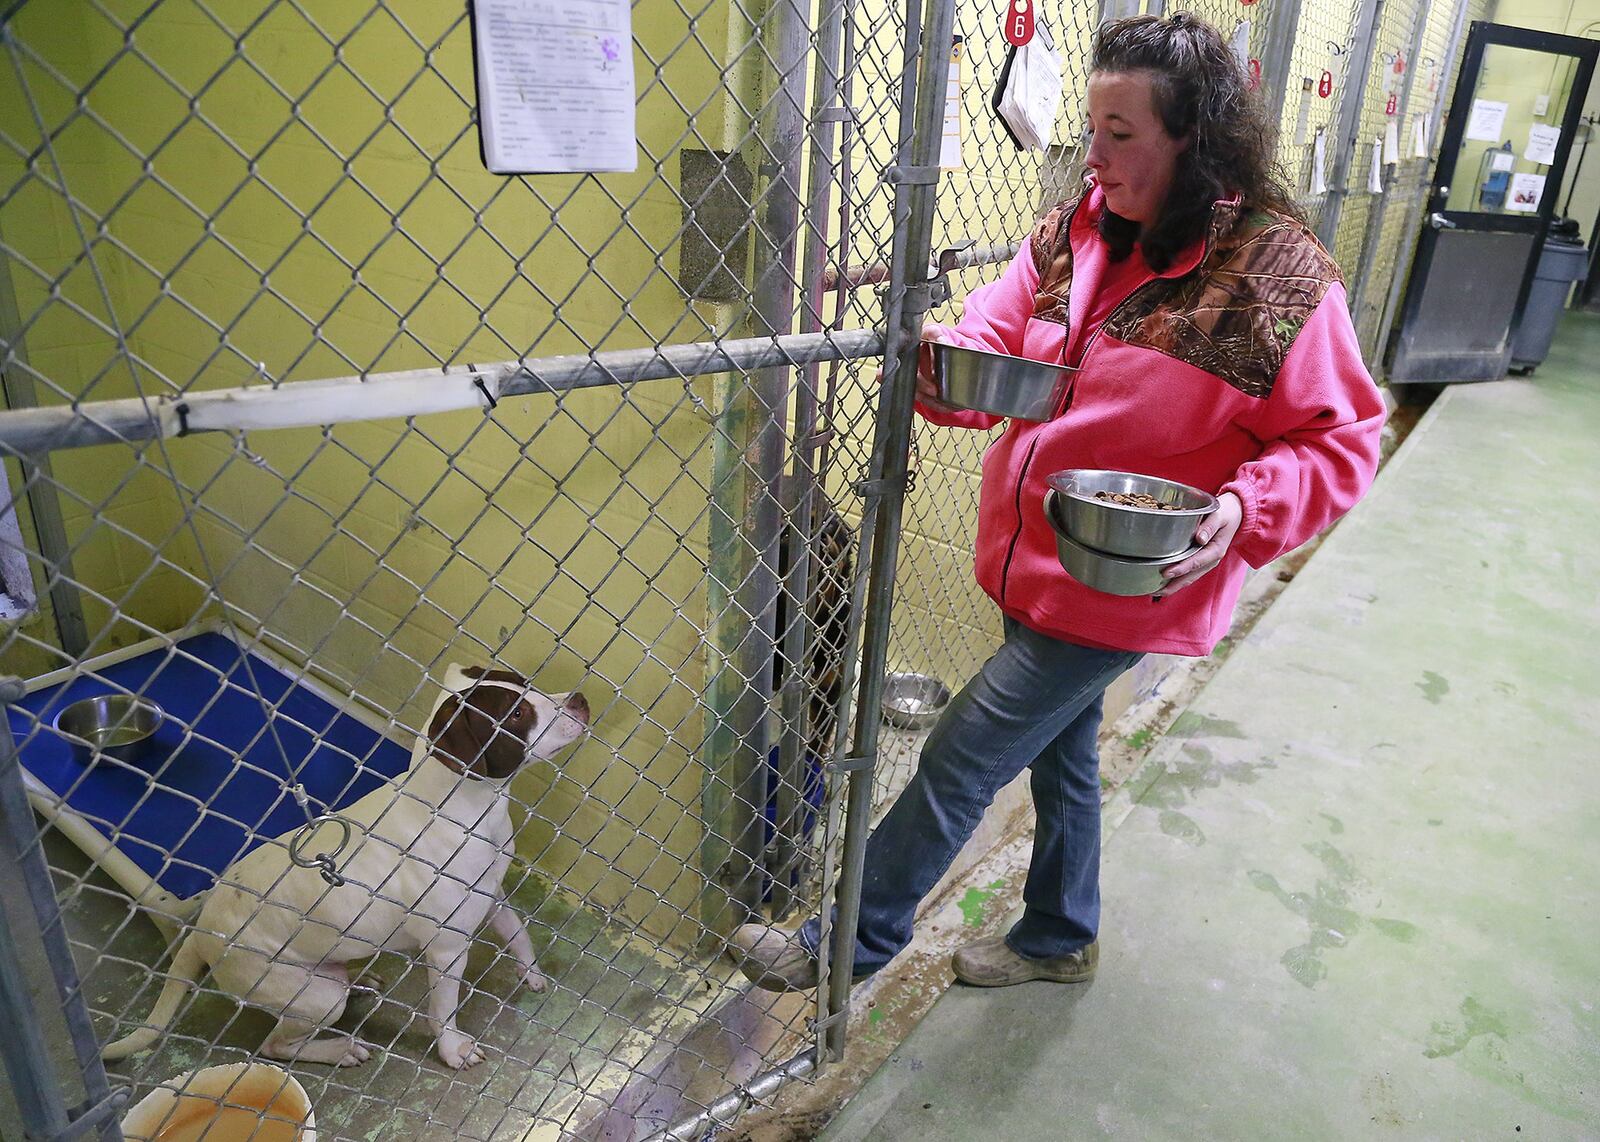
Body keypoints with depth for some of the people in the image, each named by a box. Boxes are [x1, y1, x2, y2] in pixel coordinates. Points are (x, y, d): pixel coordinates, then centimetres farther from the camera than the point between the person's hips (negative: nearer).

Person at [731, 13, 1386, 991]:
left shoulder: (1278, 274, -16)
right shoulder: (1076, 231, 1)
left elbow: (1340, 441, -11)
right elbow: (1000, 344, 1)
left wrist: (1244, 510, -27)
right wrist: (945, 372, -21)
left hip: (1128, 587, -6)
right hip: (1033, 559, 6)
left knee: (959, 760, 1)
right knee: (1060, 752, 24)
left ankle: (850, 942, 24)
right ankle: (1061, 935, 49)